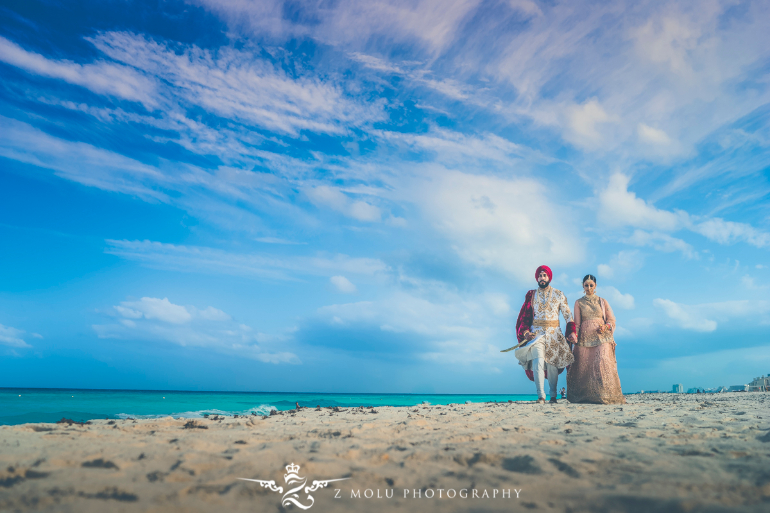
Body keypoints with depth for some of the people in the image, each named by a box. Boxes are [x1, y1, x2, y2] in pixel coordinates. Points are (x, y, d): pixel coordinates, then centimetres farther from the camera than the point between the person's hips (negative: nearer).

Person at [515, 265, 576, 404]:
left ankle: (553, 396, 17)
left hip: (554, 334, 1)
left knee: (552, 364, 3)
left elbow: (567, 315, 6)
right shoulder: (531, 295, 9)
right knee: (538, 362, -17)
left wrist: (572, 332, -8)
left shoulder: (559, 295, 8)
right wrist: (525, 332, -7)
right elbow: (524, 316, 8)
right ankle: (541, 396, -15)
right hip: (536, 333, 0)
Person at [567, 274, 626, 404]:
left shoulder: (603, 302, 13)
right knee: (584, 366, -4)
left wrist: (605, 327, -11)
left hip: (601, 337, 0)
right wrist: (574, 337, -3)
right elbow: (577, 323, 9)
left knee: (603, 363, -15)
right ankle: (584, 397, 4)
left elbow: (611, 319, 10)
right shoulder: (579, 303, 12)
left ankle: (605, 397, -12)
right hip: (585, 338, 1)